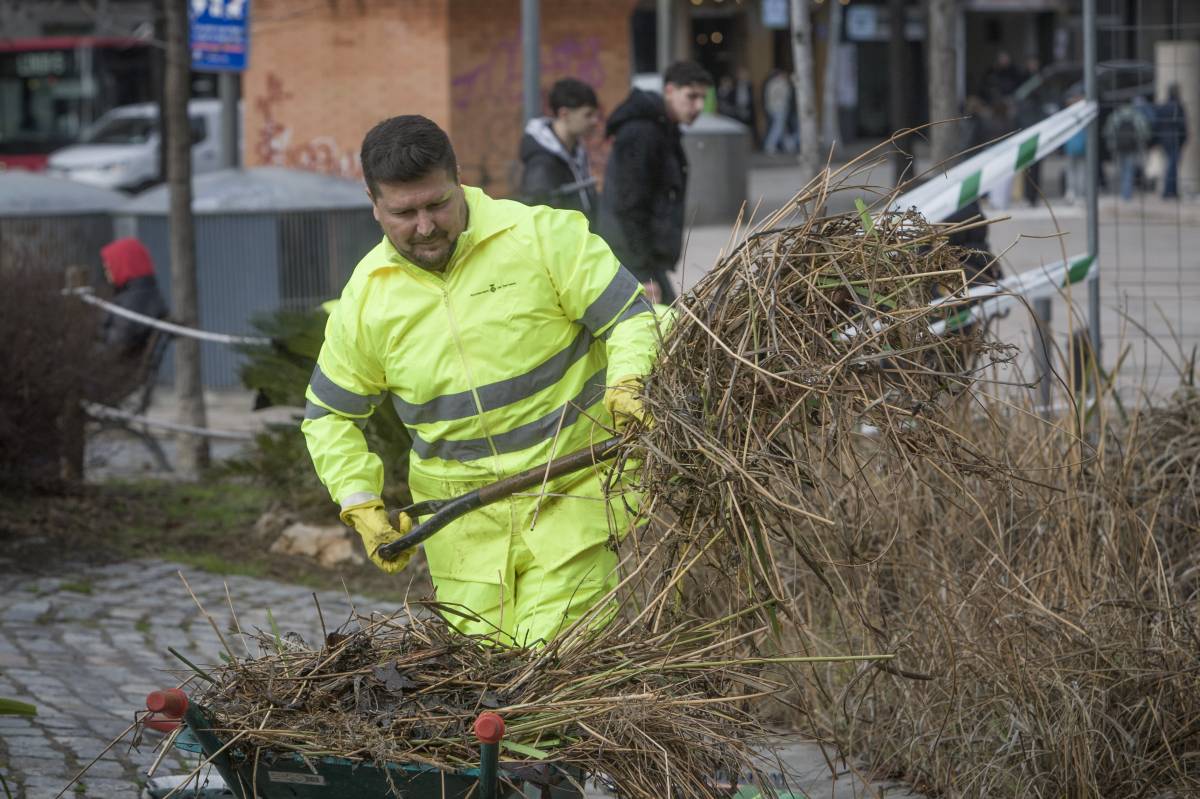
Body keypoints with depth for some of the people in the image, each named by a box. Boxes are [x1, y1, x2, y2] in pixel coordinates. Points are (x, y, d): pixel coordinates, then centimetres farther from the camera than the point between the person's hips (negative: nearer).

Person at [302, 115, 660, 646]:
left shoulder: (542, 237, -9)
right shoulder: (366, 298, 1)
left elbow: (631, 316, -5)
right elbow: (328, 417, 12)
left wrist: (626, 384, -25)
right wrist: (361, 508, 0)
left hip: (567, 497, -3)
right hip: (461, 518, 3)